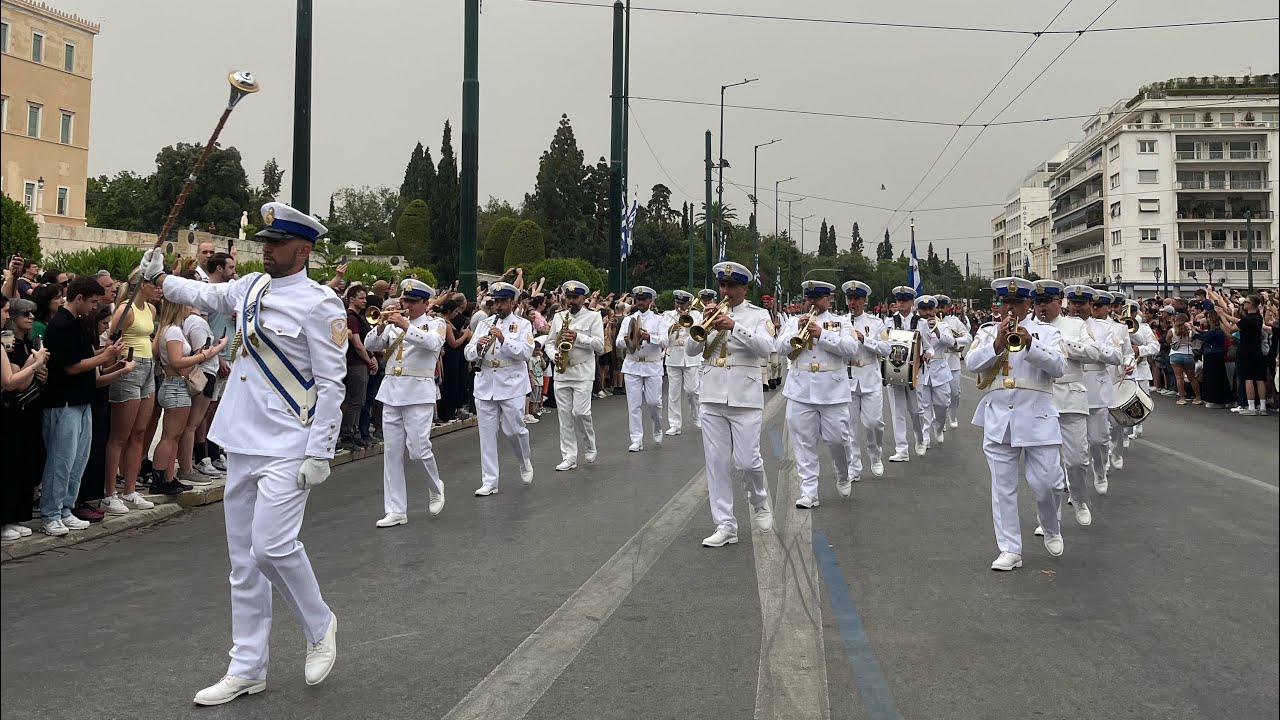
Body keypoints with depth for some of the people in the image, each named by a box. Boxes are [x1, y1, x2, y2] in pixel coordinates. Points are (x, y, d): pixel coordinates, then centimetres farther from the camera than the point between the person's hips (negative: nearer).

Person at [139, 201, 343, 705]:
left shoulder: (319, 304, -11)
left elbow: (331, 386, -14)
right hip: (241, 445, 7)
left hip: (287, 450, -7)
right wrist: (160, 278, 20)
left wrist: (319, 454, -16)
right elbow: (205, 295, 32)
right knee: (243, 560, 10)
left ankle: (319, 626, 11)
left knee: (272, 545, -17)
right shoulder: (250, 287, 10)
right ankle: (247, 669, 21)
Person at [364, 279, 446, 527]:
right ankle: (396, 510, 8)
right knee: (392, 451, 3)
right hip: (391, 390, 5)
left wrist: (406, 326, -28)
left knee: (418, 449, -7)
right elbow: (370, 345, 5)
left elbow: (433, 342, -21)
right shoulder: (394, 323, 14)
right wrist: (382, 324, -10)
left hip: (419, 393, -5)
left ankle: (436, 488, 23)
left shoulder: (435, 323, 1)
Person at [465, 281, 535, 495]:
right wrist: (478, 346, -12)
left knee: (513, 429, -2)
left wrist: (503, 339, -22)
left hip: (512, 384, -3)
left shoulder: (522, 324, 2)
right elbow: (469, 355, 9)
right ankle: (489, 482, 9)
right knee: (487, 433, 3)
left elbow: (526, 352, -12)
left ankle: (525, 462, 29)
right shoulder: (484, 323, 13)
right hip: (485, 384, 4)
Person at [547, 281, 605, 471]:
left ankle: (590, 445, 15)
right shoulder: (558, 317, 14)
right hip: (561, 372, 4)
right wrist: (554, 355, -4)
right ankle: (569, 457, 8)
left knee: (580, 412, -12)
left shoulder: (593, 317, 1)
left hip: (583, 372, -4)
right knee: (565, 415, 3)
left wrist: (578, 338, -17)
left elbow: (600, 345, -6)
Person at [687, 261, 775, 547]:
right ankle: (725, 526, 8)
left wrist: (734, 326, -21)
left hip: (745, 397, -3)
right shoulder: (710, 313, 13)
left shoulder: (758, 315, 4)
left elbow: (766, 348, -13)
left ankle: (759, 500, 26)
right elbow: (691, 349, 6)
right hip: (712, 396, 3)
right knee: (717, 463, 2)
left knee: (746, 459, -6)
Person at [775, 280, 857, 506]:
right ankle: (808, 492, 4)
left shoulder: (841, 322, 9)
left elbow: (851, 348, -7)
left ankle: (843, 477, 28)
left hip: (833, 390, -1)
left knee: (837, 439, 0)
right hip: (800, 391, 1)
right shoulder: (794, 321, 14)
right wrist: (798, 332, -13)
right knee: (804, 443, -1)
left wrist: (821, 334, -15)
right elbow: (779, 347, 2)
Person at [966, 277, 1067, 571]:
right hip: (998, 418, 2)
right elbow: (971, 364, -4)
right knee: (1003, 486, 3)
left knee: (1045, 482, -2)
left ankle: (1052, 530, 28)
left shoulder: (1046, 332, 6)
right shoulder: (987, 332, 11)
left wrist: (1029, 343, -21)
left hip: (1037, 417, -2)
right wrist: (998, 343, -17)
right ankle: (1010, 550, 9)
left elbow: (1058, 367, -9)